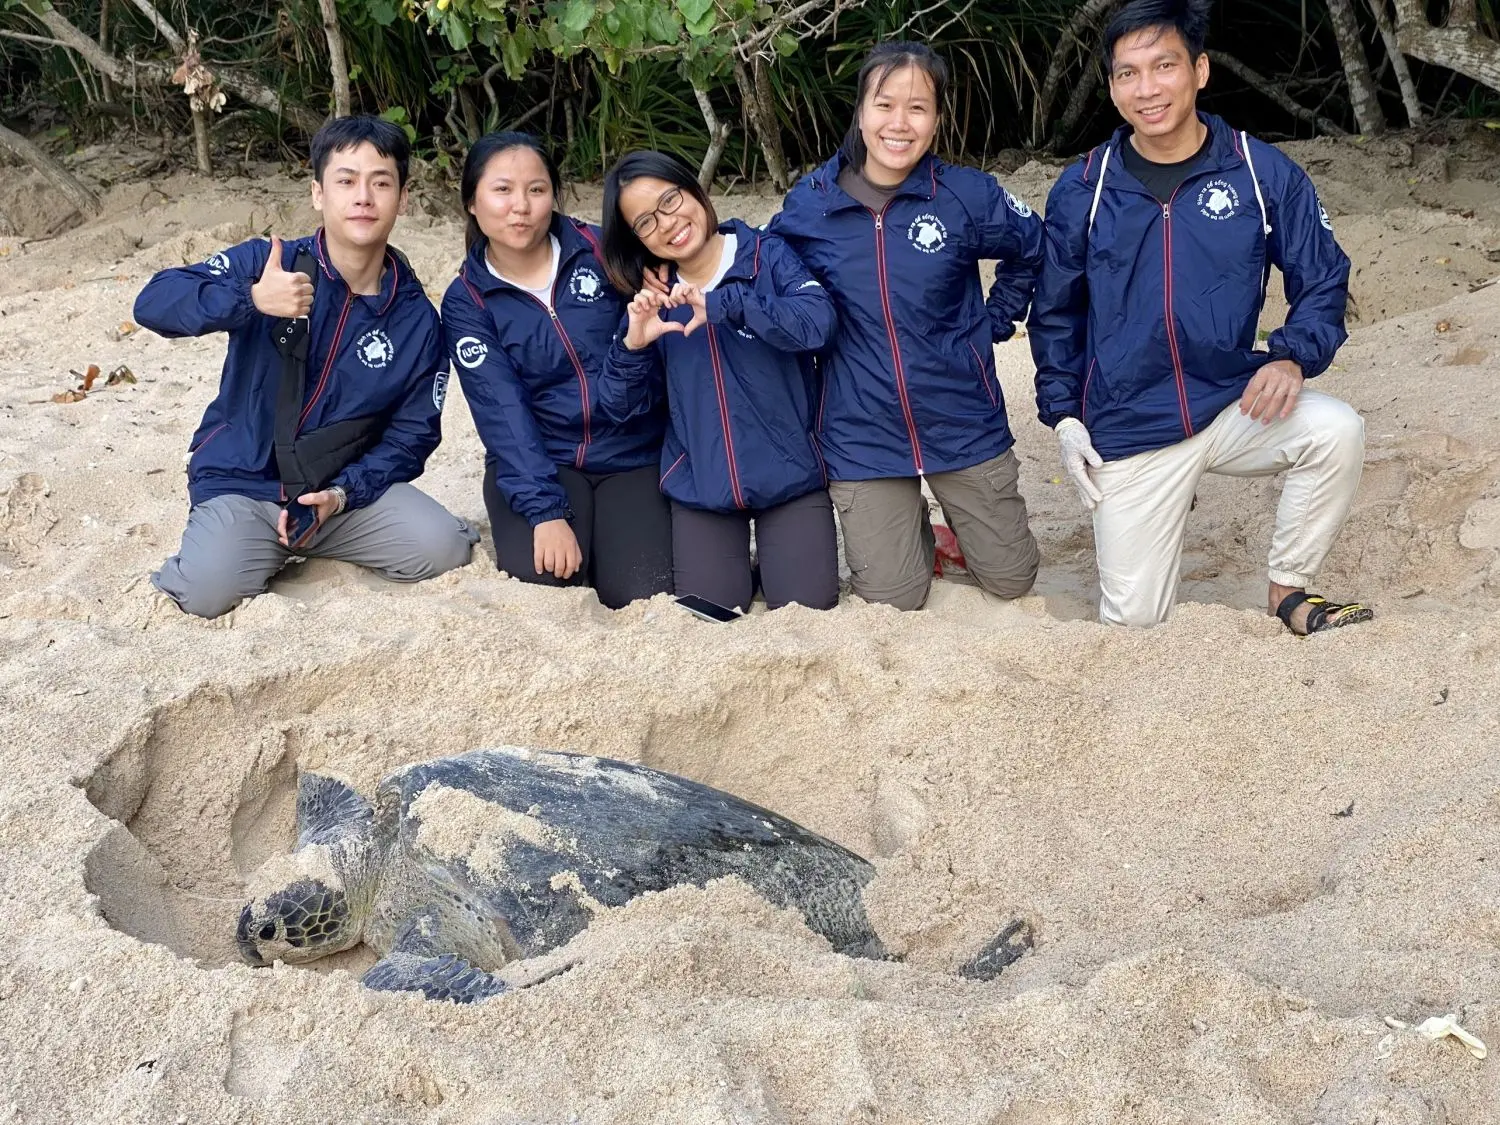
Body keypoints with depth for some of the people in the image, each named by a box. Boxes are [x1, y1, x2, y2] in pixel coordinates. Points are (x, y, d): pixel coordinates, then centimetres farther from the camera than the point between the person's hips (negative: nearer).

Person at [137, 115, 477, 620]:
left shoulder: (417, 318, -2)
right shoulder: (268, 263, -8)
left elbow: (412, 431, 0)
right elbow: (154, 303, -19)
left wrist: (343, 492, -17)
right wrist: (251, 299, -37)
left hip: (348, 488, 2)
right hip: (242, 484, -2)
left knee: (445, 549, -21)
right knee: (210, 592, -29)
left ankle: (324, 541, 9)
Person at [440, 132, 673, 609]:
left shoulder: (602, 252, -3)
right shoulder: (466, 301, -3)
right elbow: (502, 412, -12)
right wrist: (545, 510, -22)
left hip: (634, 456, 0)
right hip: (536, 460, 0)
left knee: (643, 592, -19)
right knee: (542, 576, -26)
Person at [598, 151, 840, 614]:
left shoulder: (768, 255, -6)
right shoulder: (652, 297, 2)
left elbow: (817, 321, -24)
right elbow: (619, 403, 1)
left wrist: (722, 305, -31)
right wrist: (634, 344, -18)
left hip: (788, 471, -2)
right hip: (701, 483, 2)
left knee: (807, 605, -6)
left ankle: (778, 551, 26)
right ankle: (736, 556, 31)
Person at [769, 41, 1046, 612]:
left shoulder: (967, 194, -10)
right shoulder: (808, 205, -8)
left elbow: (1034, 249, 8)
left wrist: (993, 325, 4)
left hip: (964, 427, 0)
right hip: (863, 439, 0)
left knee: (1011, 580, 11)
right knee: (892, 599, 3)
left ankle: (960, 513, 41)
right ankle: (910, 529, 35)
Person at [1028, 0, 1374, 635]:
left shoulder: (1264, 175, -5)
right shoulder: (1081, 191, -3)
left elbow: (1323, 282, 2)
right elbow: (1055, 313, 10)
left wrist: (1292, 357, -17)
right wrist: (1063, 415, 3)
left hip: (1234, 408, 0)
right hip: (1128, 432, 0)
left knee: (1336, 432, -30)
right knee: (1131, 619, -1)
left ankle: (1288, 589, -5)